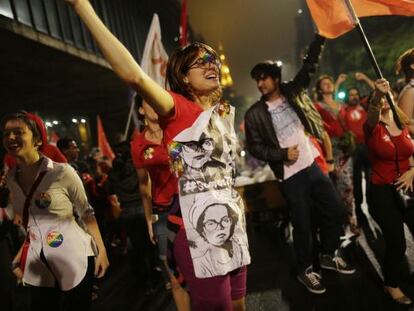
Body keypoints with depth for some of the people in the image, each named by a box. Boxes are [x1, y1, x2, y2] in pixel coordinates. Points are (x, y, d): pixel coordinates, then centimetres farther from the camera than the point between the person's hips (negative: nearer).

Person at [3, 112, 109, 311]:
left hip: (75, 260, -5)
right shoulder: (11, 178, 3)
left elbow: (86, 213, -7)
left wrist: (101, 251, -8)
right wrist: (20, 257, 11)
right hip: (38, 266, 5)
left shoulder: (63, 172, -14)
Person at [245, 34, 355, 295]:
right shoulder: (254, 114, -5)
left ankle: (329, 255, 35)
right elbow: (255, 148, -6)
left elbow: (309, 66, 3)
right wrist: (282, 154, -17)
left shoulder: (293, 93, 5)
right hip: (290, 175, -4)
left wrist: (320, 37, -5)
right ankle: (305, 270, 25)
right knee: (303, 224, 4)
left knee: (336, 210, 12)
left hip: (313, 165, 5)